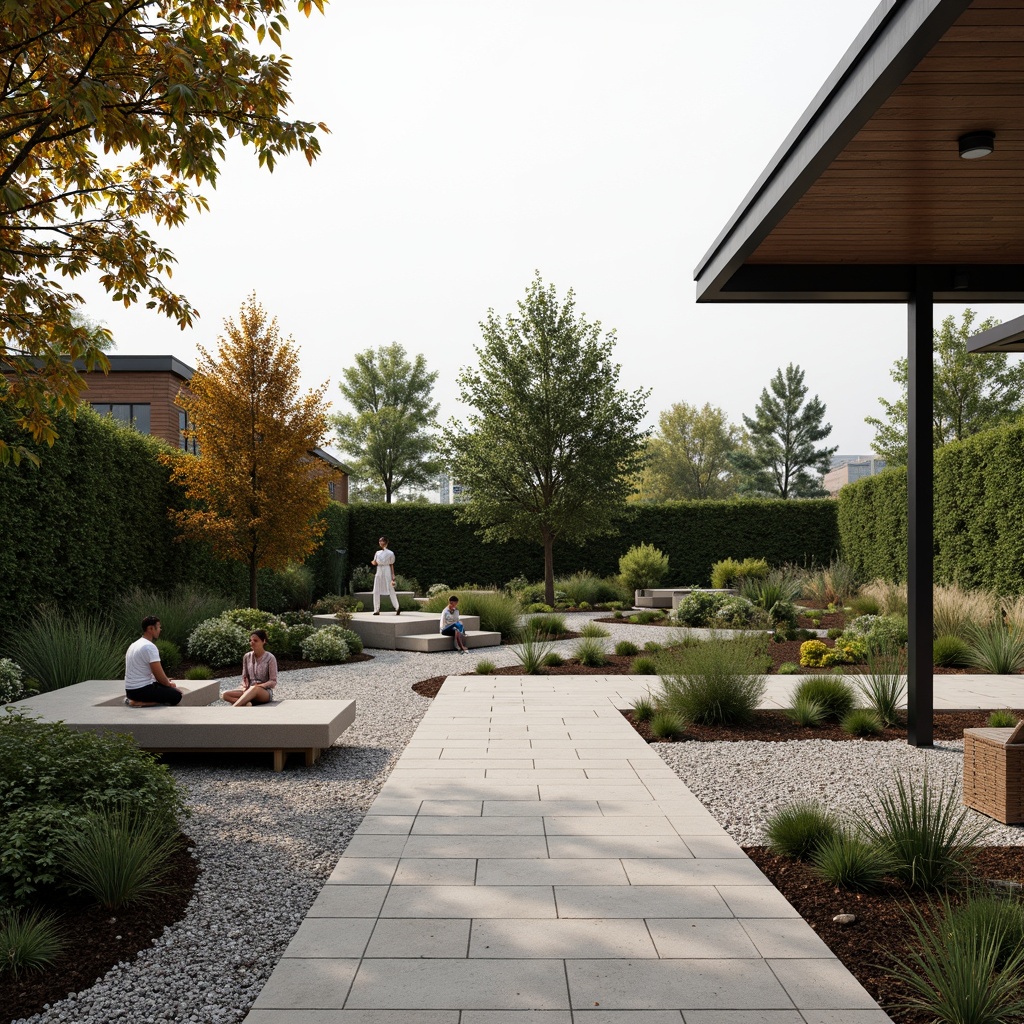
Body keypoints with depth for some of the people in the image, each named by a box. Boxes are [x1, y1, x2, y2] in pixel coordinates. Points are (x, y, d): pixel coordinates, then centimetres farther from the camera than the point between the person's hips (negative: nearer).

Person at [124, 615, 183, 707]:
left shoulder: (135, 645, 14)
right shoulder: (150, 647, -18)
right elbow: (159, 674, -15)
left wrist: (166, 681, 20)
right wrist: (169, 684, 4)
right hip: (141, 689, -10)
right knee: (176, 696, -10)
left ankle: (135, 699, 10)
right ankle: (138, 702, -15)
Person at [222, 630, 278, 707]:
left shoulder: (270, 658, -6)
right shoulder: (247, 657, 8)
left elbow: (273, 682, -7)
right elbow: (245, 677, 12)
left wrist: (260, 686, -26)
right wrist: (245, 686, -11)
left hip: (266, 693, -5)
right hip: (249, 691, 5)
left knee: (255, 689, -42)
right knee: (225, 694, -20)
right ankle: (246, 704, -41)